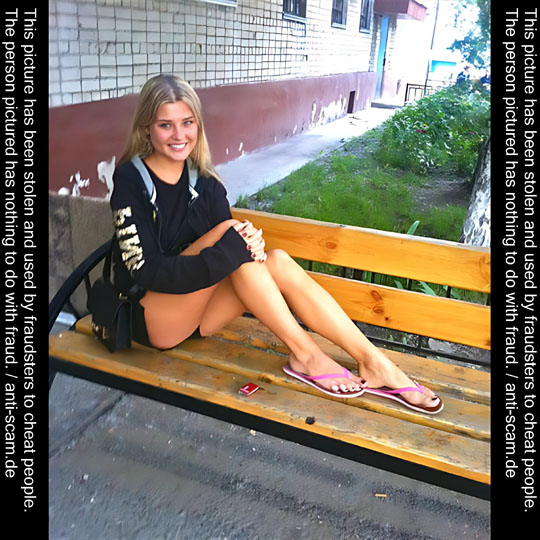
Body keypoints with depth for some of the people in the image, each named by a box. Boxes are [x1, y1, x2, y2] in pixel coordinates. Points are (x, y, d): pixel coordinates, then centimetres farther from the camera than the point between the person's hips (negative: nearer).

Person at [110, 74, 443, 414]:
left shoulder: (204, 181, 3)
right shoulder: (131, 180, -13)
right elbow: (146, 269, -21)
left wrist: (249, 242, -28)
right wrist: (228, 249, -32)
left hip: (198, 313, 5)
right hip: (152, 318, -5)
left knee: (278, 261, -21)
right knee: (226, 231, -27)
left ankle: (374, 364, -22)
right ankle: (305, 355, -22)